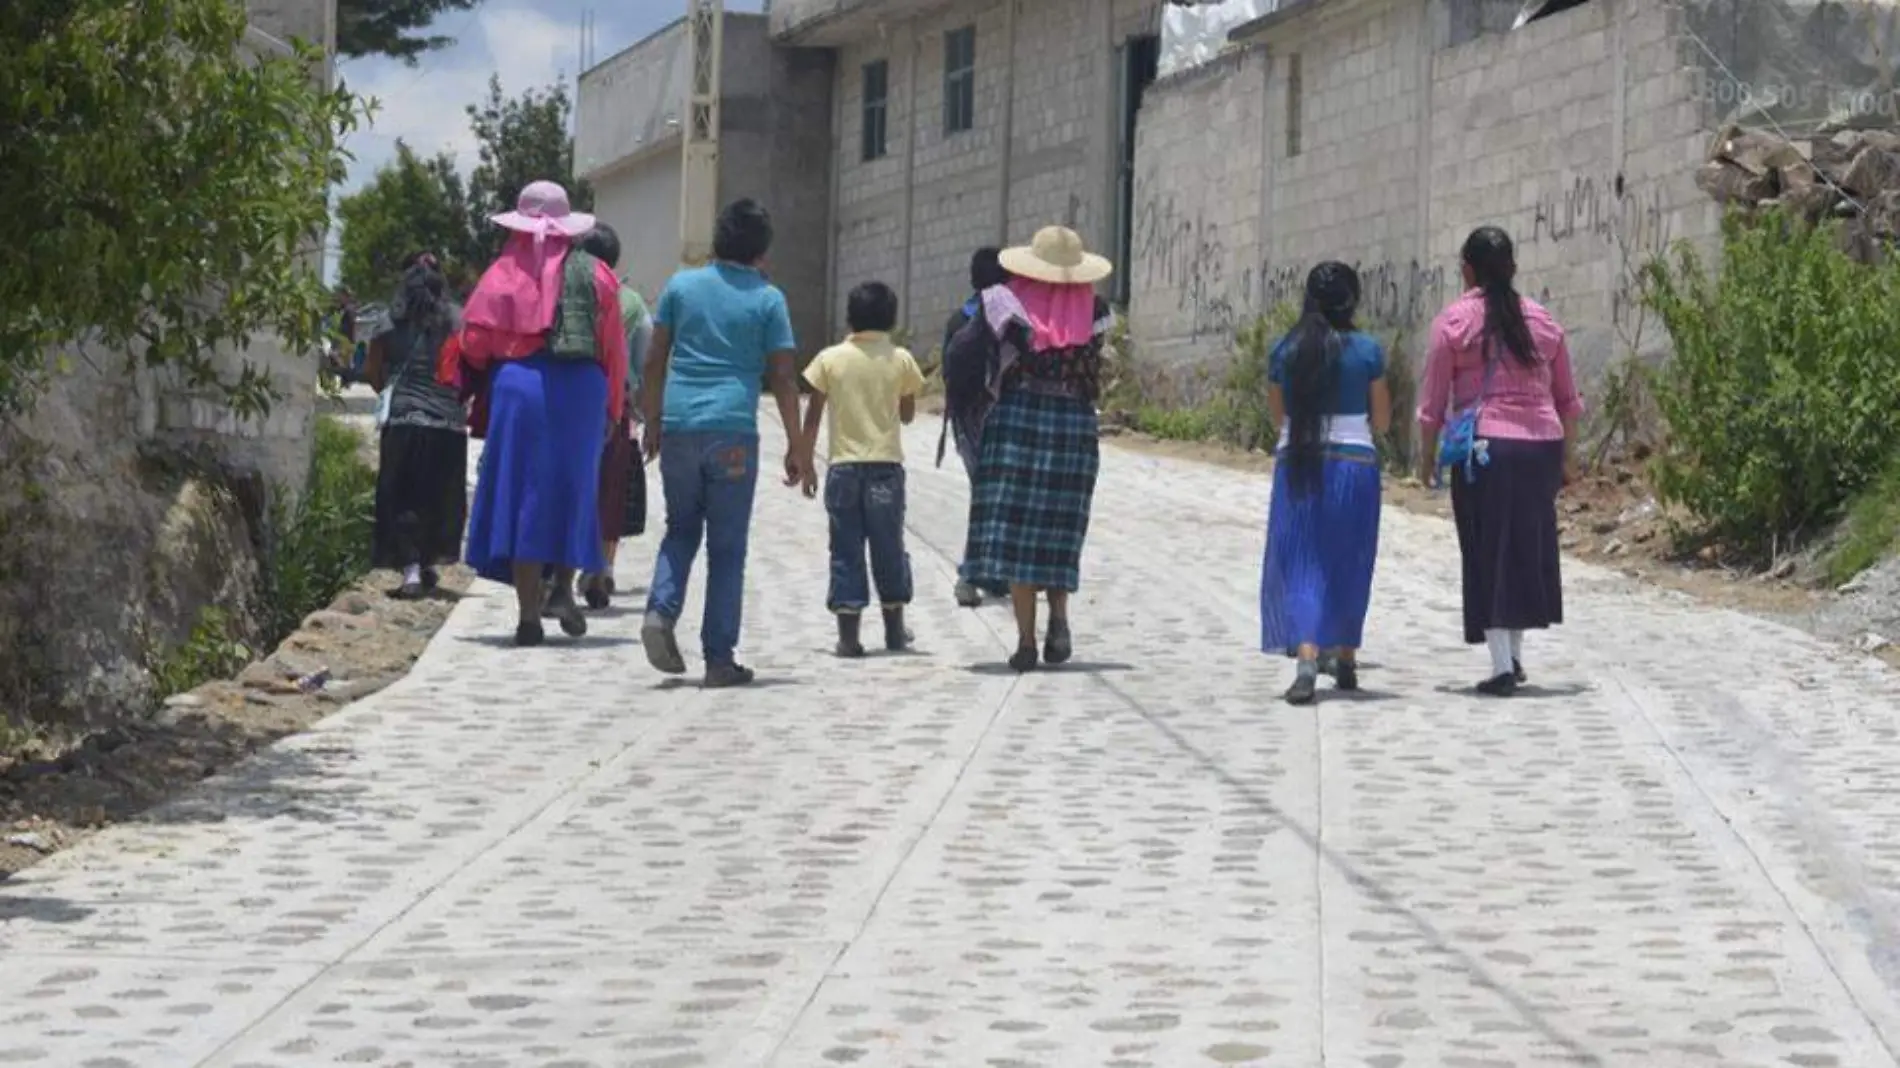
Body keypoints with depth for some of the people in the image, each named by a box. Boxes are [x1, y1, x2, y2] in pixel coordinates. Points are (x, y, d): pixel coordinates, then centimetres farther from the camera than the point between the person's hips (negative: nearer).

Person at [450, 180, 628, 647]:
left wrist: (481, 392, 16)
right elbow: (614, 349, 5)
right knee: (572, 489, 16)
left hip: (519, 384, -1)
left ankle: (529, 615, 0)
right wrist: (612, 410, 11)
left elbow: (474, 341, -1)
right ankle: (564, 589, 4)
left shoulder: (504, 272, 3)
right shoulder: (595, 274, 6)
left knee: (521, 491, 3)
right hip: (581, 387, 1)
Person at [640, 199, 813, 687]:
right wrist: (798, 449, 3)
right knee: (727, 546, 4)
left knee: (681, 528, 19)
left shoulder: (681, 285, 8)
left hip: (678, 427, 2)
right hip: (733, 433, -2)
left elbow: (654, 361, 8)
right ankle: (719, 658, 4)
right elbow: (783, 378, -2)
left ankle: (661, 611, -6)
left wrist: (653, 423, 18)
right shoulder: (767, 299, 1)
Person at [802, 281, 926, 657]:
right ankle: (894, 629, 20)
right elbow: (907, 415, 8)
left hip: (843, 465, 0)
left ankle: (848, 634, -2)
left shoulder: (830, 359, -1)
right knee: (889, 547, 12)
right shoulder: (901, 360, -1)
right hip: (886, 465, 0)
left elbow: (813, 416, 0)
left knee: (846, 549, 3)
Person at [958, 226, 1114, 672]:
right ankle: (1058, 616, -7)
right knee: (1058, 532, 14)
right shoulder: (1092, 312, 2)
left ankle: (1026, 639, -4)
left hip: (1016, 419, -2)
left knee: (1014, 531, 1)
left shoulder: (1009, 304, -3)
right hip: (1075, 425, 2)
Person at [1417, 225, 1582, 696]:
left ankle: (1502, 666, -4)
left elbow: (1434, 399, -2)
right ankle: (1515, 656, 25)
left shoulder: (1454, 321, -2)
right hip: (1541, 446, 4)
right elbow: (1567, 400, 13)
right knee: (1529, 547, 17)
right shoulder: (1542, 321, 10)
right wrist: (1565, 458, 20)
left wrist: (1428, 455, 8)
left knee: (1488, 552, 2)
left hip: (1483, 448, -4)